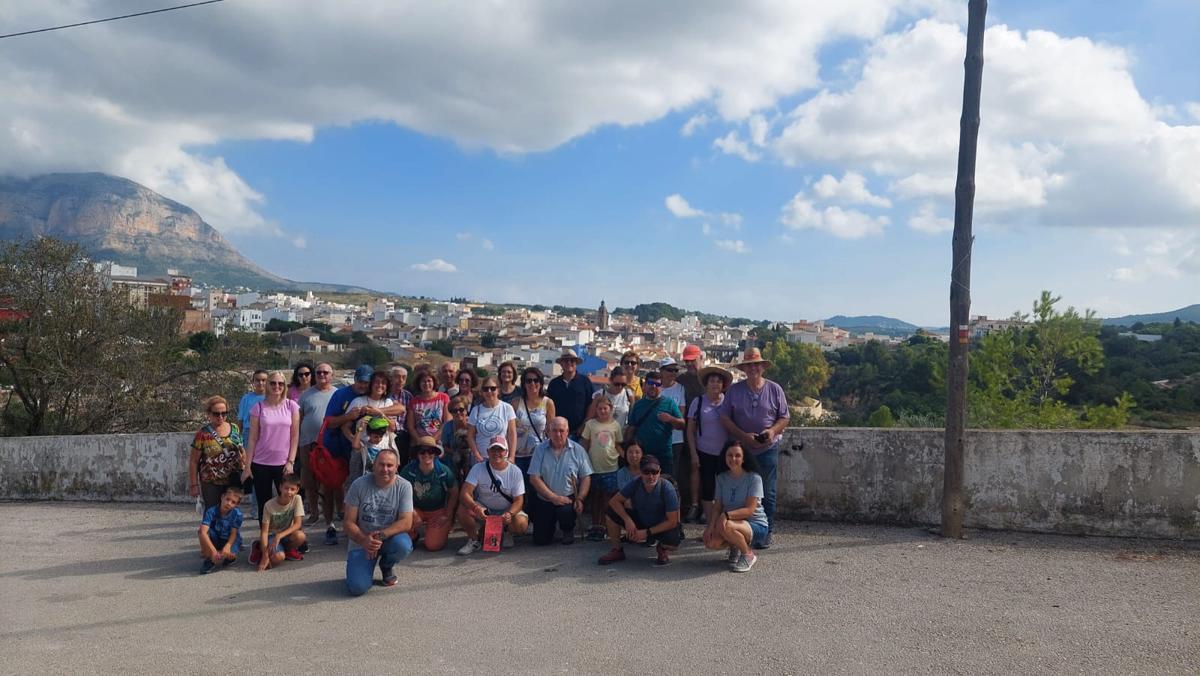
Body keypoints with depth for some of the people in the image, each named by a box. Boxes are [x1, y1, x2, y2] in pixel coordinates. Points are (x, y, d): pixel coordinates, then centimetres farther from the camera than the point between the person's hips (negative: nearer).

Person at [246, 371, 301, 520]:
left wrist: (291, 462, -5)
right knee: (263, 505, 6)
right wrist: (247, 465, 1)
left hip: (284, 464, 0)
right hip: (261, 464, 1)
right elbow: (253, 439, 3)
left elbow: (295, 436, 2)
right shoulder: (259, 407, 2)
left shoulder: (291, 406, 2)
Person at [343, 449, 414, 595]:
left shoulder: (404, 486, -9)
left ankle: (387, 566, 4)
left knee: (403, 546, -35)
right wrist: (364, 540, -27)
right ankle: (367, 567, 18)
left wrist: (381, 535, -29)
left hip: (390, 537, 1)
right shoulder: (359, 484, -9)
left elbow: (406, 523, -15)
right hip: (361, 542, -1)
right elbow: (349, 523, -8)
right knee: (357, 588, -21)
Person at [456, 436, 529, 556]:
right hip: (483, 511, 0)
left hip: (507, 511, 0)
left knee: (521, 523, -31)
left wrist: (509, 513, -33)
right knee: (463, 509, -30)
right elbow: (465, 493, -21)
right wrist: (475, 508, -42)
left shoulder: (515, 471, -9)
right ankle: (474, 540, -3)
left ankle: (507, 533, 9)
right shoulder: (478, 468, -11)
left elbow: (518, 500, -10)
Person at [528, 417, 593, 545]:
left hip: (569, 498, -1)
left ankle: (568, 531, 3)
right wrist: (554, 497, -15)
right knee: (540, 539, -5)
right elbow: (534, 478, -7)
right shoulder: (541, 449, -2)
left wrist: (580, 499, -15)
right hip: (544, 500, 1)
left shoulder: (578, 450, -1)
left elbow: (586, 478, 0)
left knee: (565, 511, -35)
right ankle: (551, 524, 33)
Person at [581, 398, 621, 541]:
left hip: (610, 467, 1)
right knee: (595, 497, 9)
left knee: (607, 497, 6)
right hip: (594, 467, -1)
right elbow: (585, 444, 3)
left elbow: (618, 445, 9)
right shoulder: (590, 424, -2)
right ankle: (595, 525, 18)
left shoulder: (615, 425, 2)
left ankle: (602, 525, 17)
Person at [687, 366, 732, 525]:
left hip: (725, 453, 1)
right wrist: (693, 453, -4)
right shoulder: (698, 402, 0)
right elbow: (690, 430, 2)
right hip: (705, 453, -1)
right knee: (707, 489, 2)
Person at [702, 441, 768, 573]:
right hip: (733, 522, 5)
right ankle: (734, 547, 12)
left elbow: (750, 510, -19)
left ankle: (748, 554, -7)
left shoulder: (754, 478, -13)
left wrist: (727, 515, -33)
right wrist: (711, 526, -16)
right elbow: (717, 506, 1)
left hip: (756, 525, -5)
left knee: (726, 526, -35)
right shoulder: (721, 478, 3)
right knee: (711, 542, -22)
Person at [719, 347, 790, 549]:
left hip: (768, 449, -1)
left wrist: (772, 431, -15)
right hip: (741, 449, 1)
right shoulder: (734, 390, 3)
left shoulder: (774, 389, 4)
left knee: (767, 493, 2)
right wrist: (744, 436, -13)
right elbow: (725, 418, 0)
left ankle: (766, 533, 13)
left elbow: (785, 418, 6)